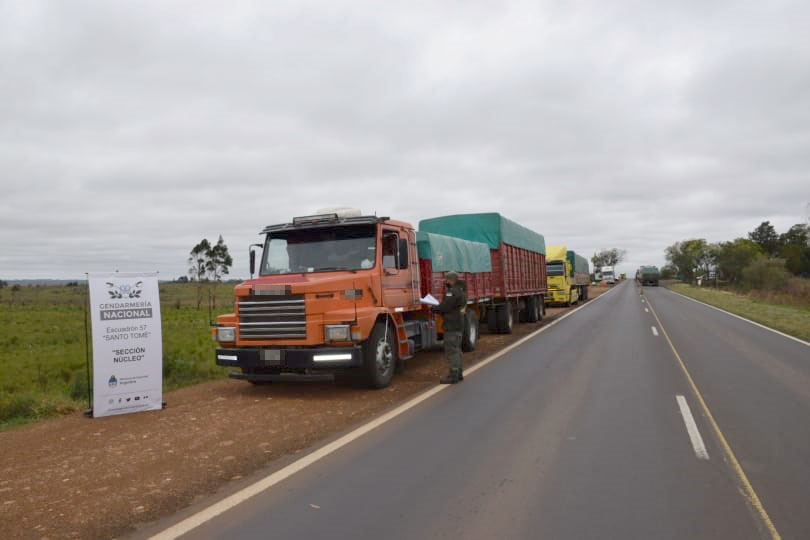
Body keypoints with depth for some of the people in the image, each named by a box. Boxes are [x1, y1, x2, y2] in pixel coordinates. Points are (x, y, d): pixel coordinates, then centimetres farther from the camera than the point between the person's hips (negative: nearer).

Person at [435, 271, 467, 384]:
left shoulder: (453, 291, -17)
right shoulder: (460, 291, 17)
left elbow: (444, 307, -21)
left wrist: (433, 308, -4)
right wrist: (437, 307, 8)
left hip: (451, 326, -11)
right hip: (458, 325, 11)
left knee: (451, 350, -7)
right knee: (456, 349, 17)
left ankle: (453, 375, -6)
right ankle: (459, 373, 24)